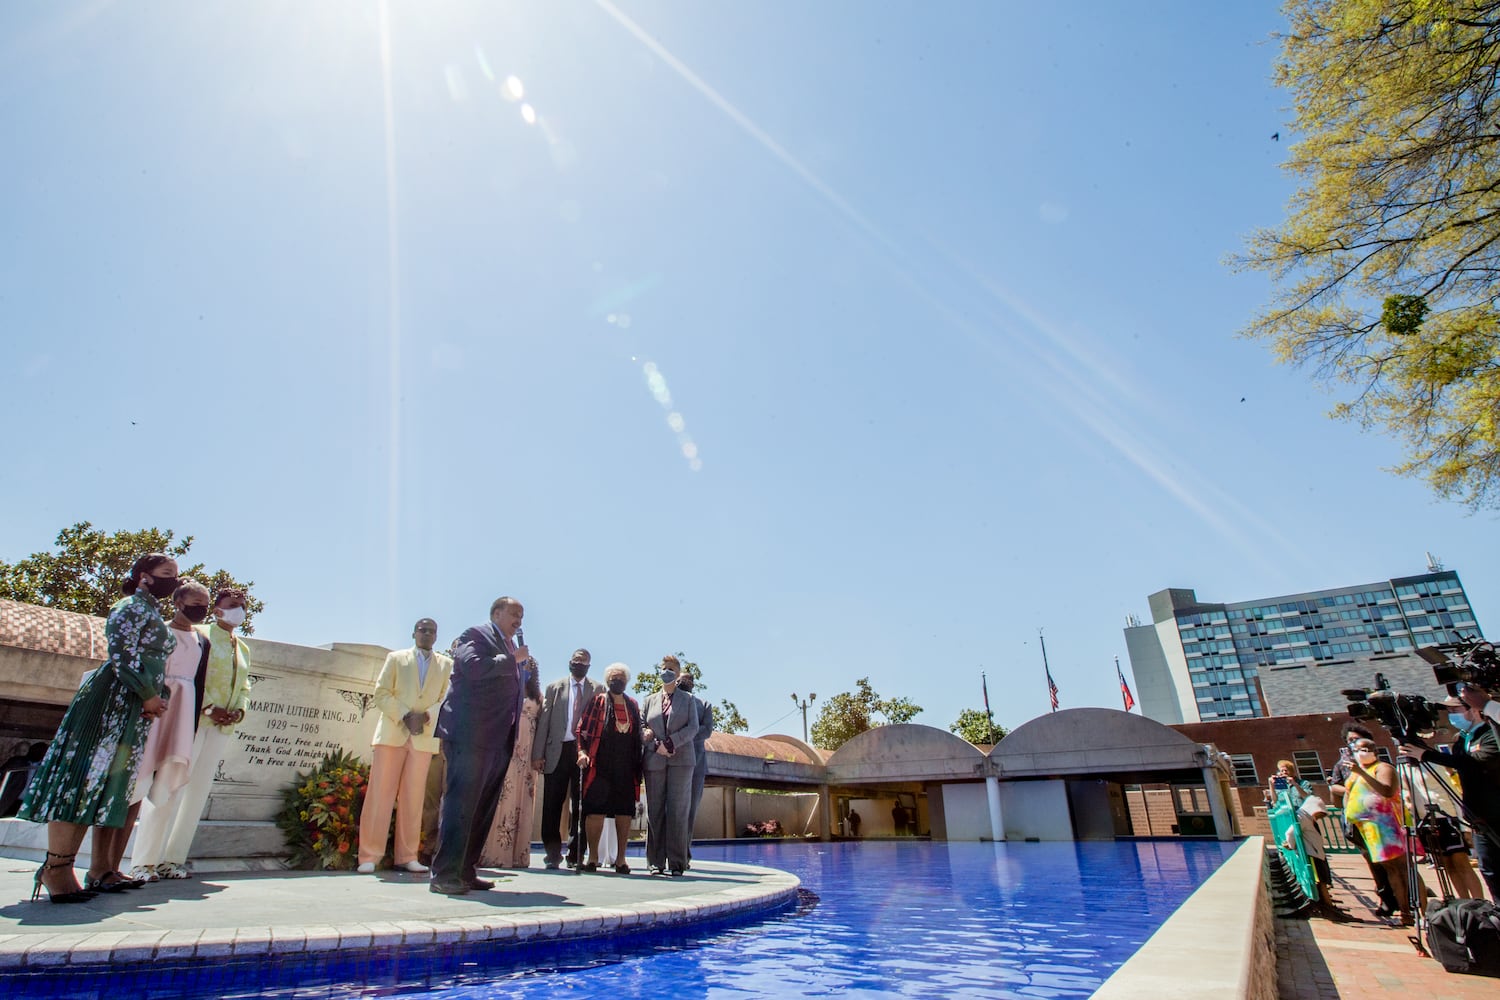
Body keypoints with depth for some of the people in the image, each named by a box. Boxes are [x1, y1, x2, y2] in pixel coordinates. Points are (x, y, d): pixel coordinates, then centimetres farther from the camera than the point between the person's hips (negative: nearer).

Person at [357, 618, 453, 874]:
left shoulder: (447, 665, 12)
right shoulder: (396, 658, 11)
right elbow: (381, 693, 2)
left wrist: (426, 716, -13)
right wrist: (404, 716, -11)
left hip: (424, 737, 1)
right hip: (392, 733, -1)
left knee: (413, 797, 3)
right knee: (380, 794, -3)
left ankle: (407, 856, 8)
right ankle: (369, 856, 3)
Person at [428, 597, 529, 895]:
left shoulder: (511, 647, 23)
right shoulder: (476, 634, -1)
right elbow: (473, 667, -20)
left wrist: (527, 667, 10)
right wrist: (513, 659, -12)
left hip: (499, 738, 9)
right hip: (471, 733, -9)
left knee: (483, 806, 10)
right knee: (461, 801, -8)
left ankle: (465, 870, 17)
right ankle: (444, 874, -3)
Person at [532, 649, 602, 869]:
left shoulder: (597, 690, 8)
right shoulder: (555, 688, 11)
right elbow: (543, 721, 6)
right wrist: (538, 754, -2)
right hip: (558, 751, 1)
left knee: (580, 804, 4)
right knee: (552, 804, 0)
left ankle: (575, 855, 14)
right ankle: (552, 853, 11)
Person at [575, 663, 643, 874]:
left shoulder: (633, 705, 17)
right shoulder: (597, 701, 7)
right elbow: (582, 729, 2)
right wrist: (582, 752, -13)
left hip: (626, 765, 3)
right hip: (600, 763, -3)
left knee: (625, 811, 3)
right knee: (596, 809, -4)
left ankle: (620, 858, 11)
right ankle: (593, 857, 7)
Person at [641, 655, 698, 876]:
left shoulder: (688, 699, 13)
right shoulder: (650, 700, 17)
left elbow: (693, 727, 2)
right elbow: (641, 727, 9)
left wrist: (671, 743, -10)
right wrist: (656, 746, -7)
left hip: (681, 760, -2)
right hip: (655, 761, 2)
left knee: (678, 811, -5)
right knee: (655, 811, 1)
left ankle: (677, 862, 0)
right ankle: (656, 862, 8)